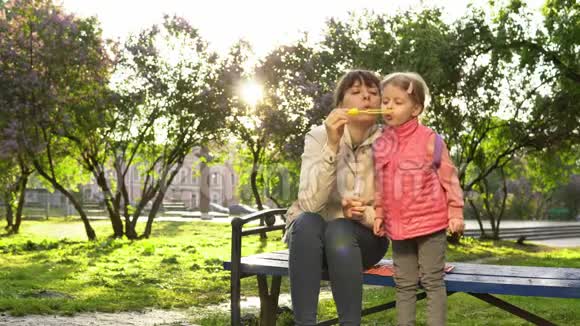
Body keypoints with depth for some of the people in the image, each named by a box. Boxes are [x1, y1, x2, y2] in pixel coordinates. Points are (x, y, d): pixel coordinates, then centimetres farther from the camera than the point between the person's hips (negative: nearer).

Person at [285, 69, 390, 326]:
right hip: (313, 233, 0)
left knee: (339, 230, -34)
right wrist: (332, 145, -33)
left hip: (363, 238, 0)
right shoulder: (319, 136, -10)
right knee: (306, 221, -33)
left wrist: (366, 214, -27)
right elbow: (310, 203, -24)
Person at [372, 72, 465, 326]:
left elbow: (449, 178, -6)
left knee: (433, 281, 4)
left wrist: (455, 213, -8)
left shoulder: (430, 140, -10)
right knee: (403, 284, 13)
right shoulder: (380, 144, 4)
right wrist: (378, 215, 9)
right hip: (398, 226, 5)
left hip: (430, 222, -5)